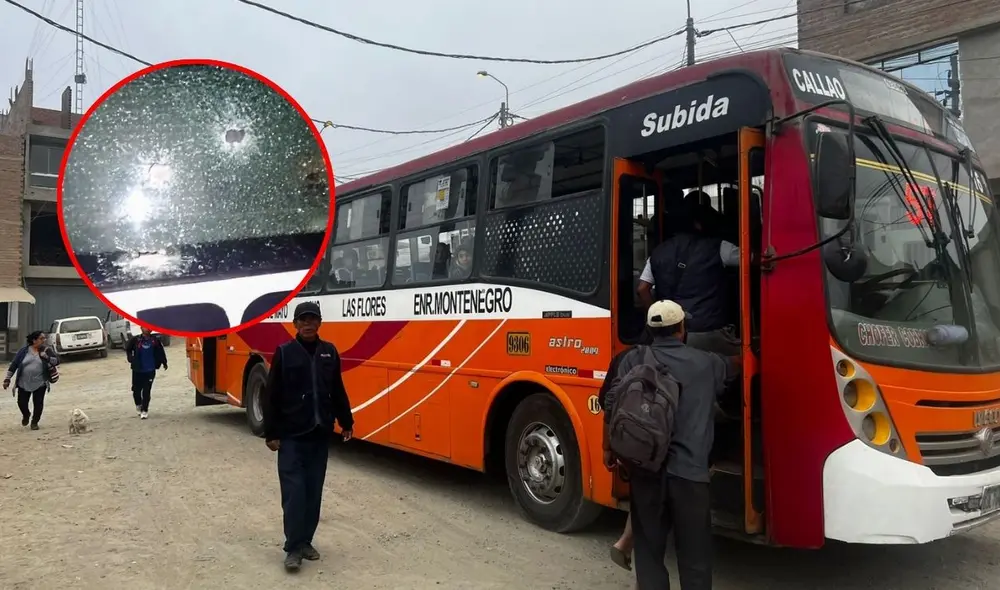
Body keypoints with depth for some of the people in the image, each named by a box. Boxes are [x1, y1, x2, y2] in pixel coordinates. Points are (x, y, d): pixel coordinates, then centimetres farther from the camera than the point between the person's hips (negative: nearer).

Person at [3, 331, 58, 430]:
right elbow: (14, 364, 1)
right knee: (22, 403, 7)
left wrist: (47, 357, -22)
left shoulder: (46, 350, -1)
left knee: (38, 403, 2)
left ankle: (34, 422, 22)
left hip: (40, 384, 0)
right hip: (23, 383, 1)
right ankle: (26, 415, 39)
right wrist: (7, 379, 0)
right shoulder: (24, 350, -2)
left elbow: (57, 360, -4)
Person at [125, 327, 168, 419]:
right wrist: (131, 359, 7)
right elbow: (128, 349, 12)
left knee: (147, 391, 0)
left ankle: (145, 410, 9)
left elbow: (161, 352, 8)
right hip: (137, 370, 1)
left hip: (150, 370, 0)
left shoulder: (155, 341, -4)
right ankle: (138, 405, 34)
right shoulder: (135, 340, -5)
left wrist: (164, 362, 10)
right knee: (136, 389, 7)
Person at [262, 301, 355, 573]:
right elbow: (272, 396, -5)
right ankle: (293, 548, 6)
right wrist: (271, 433, -7)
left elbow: (338, 392, 12)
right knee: (294, 492, -4)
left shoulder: (330, 352, 5)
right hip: (291, 436, -3)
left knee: (314, 492, 9)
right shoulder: (284, 352, -5)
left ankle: (306, 541, 22)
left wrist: (346, 423, 14)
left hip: (320, 435, 4)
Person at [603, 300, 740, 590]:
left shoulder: (634, 360, 3)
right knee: (694, 555, 9)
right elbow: (736, 366, 26)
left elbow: (612, 407, -2)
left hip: (644, 469, 1)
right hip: (689, 471, -1)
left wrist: (608, 448, 11)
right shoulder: (707, 363, 5)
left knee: (649, 548, 14)